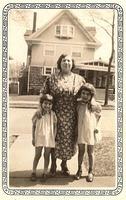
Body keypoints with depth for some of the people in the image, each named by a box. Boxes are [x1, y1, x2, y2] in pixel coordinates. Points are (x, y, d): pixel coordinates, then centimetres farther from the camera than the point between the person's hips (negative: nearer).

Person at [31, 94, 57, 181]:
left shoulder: (52, 114, -4)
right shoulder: (37, 113, -6)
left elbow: (55, 126, 3)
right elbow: (34, 126, 2)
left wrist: (54, 138, 1)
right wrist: (33, 138, 2)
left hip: (49, 138, 1)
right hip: (39, 137, -1)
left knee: (47, 155, 9)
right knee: (37, 155, 7)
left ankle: (45, 173, 23)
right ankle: (34, 172, 22)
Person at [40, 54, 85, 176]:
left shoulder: (79, 79, 5)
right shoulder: (52, 79, 2)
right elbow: (42, 93, 2)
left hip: (71, 117, 1)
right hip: (55, 115, -1)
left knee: (68, 140, 11)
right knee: (54, 139, 9)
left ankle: (64, 164, 33)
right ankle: (53, 164, 29)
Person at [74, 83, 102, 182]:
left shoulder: (95, 106, -9)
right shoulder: (78, 104, -2)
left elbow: (98, 117, 5)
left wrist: (96, 128, -2)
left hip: (91, 132, -1)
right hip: (80, 132, 2)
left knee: (90, 152, 11)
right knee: (81, 151, 13)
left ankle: (91, 172, 26)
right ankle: (79, 169, 30)